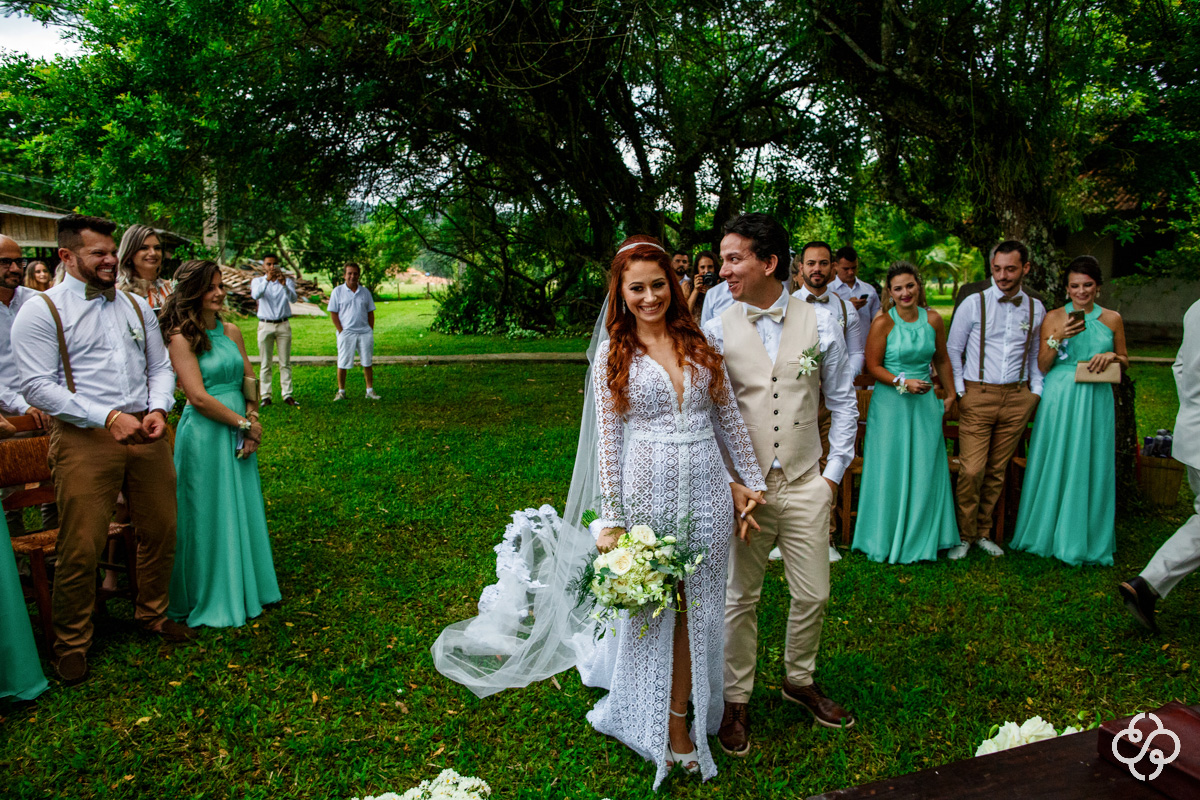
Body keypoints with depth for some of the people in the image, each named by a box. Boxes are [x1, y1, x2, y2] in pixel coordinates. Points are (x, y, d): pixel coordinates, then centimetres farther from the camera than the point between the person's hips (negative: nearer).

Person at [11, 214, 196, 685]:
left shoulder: (136, 306, 15)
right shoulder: (41, 312, -2)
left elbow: (161, 367, 15)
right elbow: (38, 386, -9)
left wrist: (158, 409, -6)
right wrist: (109, 418, -18)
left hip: (145, 435, 5)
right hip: (84, 439, -5)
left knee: (160, 532, 12)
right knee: (80, 548, -1)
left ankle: (151, 614, 33)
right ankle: (71, 644, 18)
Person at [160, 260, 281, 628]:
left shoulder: (231, 331, 9)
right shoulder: (181, 338, -9)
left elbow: (249, 381, 11)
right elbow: (198, 396, -15)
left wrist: (253, 419, -5)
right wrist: (243, 423, -11)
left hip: (238, 430, 6)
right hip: (204, 434, -6)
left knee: (243, 510, 13)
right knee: (209, 516, 4)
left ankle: (244, 589, 28)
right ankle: (210, 600, 19)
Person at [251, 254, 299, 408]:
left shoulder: (287, 281, 7)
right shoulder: (257, 281, 7)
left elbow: (293, 298, -13)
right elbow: (256, 295, -16)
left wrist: (284, 284, -30)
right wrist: (267, 280, -30)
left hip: (283, 325, 0)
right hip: (265, 325, 0)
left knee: (285, 363, 1)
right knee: (265, 364, 1)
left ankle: (287, 395, 4)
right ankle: (266, 396, 4)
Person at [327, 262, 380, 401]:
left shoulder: (365, 291, 10)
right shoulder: (338, 291, 1)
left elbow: (370, 312, 14)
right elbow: (333, 313, -1)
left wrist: (371, 330, 5)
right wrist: (341, 331, -8)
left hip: (365, 332, 3)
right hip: (346, 332, -3)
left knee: (367, 362, 7)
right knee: (343, 363, 1)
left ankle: (370, 390, 15)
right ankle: (341, 391, 12)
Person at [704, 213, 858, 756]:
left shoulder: (820, 326, 0)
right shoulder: (715, 333, -3)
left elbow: (843, 402, 8)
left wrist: (834, 471, 4)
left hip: (806, 484, 2)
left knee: (813, 595, 12)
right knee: (739, 599, 8)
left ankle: (799, 680, 38)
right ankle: (737, 700, 28)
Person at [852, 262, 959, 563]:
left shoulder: (933, 320, 4)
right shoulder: (883, 323, -8)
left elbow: (942, 360, 16)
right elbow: (873, 366, -7)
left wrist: (950, 394, 19)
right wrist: (903, 382, -17)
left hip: (925, 403, 4)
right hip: (890, 403, -4)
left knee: (926, 470, 8)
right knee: (891, 471, 4)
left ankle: (921, 538, 23)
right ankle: (889, 540, 17)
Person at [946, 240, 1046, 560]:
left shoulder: (1035, 309, 8)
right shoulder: (973, 304, -2)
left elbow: (1035, 355, 19)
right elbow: (953, 350, 4)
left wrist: (1036, 391, 10)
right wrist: (959, 391, -1)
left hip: (1017, 398, 3)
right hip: (978, 396, -3)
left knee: (997, 471, 8)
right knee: (971, 471, -9)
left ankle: (983, 532, 22)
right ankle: (964, 535, 7)